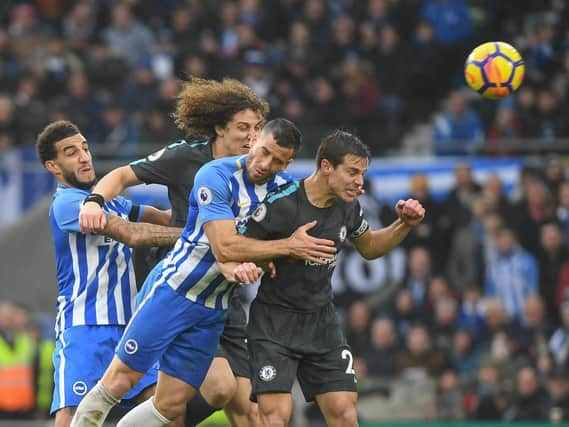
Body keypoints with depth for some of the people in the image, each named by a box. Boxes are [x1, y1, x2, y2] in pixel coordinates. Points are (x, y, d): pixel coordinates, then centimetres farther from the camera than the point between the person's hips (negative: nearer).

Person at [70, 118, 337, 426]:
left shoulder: (285, 189, 1)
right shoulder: (216, 176, -18)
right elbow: (225, 248, -26)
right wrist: (288, 246, -23)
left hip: (214, 310, 6)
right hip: (175, 294, -6)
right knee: (118, 382, -7)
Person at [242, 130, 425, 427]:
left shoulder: (347, 207, 0)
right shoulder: (279, 204, -20)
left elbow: (369, 247, 21)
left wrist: (404, 225, 5)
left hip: (321, 322, 6)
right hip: (274, 321, -6)